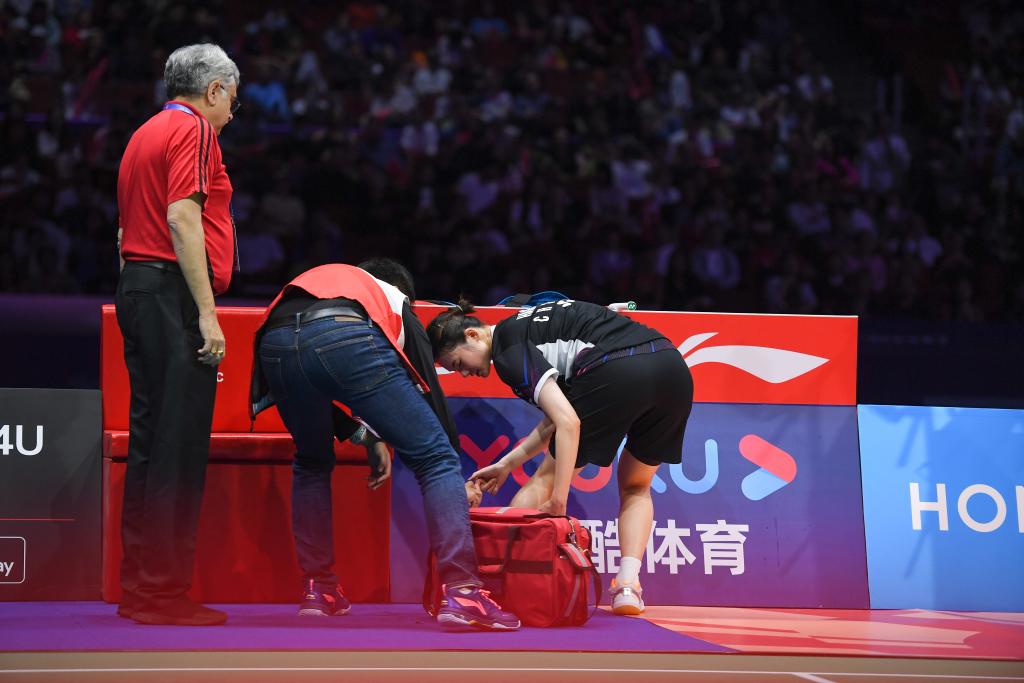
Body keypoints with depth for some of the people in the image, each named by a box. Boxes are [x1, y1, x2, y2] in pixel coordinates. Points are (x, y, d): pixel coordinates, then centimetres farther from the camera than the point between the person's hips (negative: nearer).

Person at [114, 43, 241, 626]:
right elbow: (183, 217, -18)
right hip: (174, 292, -10)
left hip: (136, 287, 10)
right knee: (179, 446, -8)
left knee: (149, 442, 11)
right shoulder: (194, 129, -6)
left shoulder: (145, 134, 22)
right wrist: (207, 312, -20)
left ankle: (137, 588, 13)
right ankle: (163, 593, -8)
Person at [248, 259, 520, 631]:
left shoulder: (311, 281, 46)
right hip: (349, 341, -4)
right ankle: (461, 594, -6)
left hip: (276, 342, 4)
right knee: (436, 460, 6)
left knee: (312, 464, 32)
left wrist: (365, 437, 39)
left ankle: (317, 590, 29)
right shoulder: (397, 302, 36)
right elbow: (430, 393, 33)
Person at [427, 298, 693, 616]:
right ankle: (627, 586, 10)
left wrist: (558, 501, -11)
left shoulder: (507, 348, 1)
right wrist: (507, 463, 37)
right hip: (674, 368, 8)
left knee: (546, 478, 12)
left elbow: (568, 422, -11)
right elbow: (555, 418, 36)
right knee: (635, 488, 26)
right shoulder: (524, 325, 29)